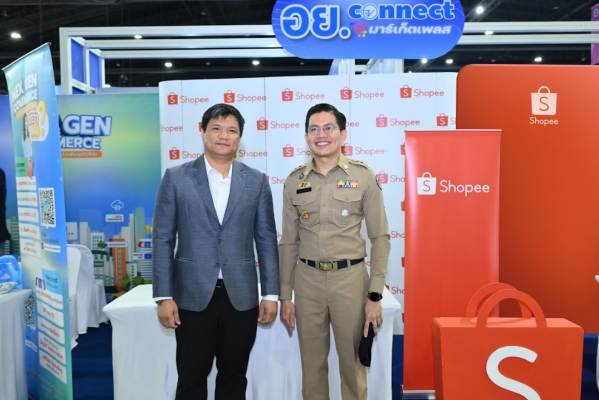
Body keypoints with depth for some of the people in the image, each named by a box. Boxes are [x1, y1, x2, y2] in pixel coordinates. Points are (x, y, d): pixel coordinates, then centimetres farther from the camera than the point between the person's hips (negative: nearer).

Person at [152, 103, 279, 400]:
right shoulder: (176, 178, 0)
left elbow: (266, 240, 4)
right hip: (193, 296, -1)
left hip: (241, 296, 1)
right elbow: (163, 239, -1)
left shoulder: (256, 181, 4)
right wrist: (164, 296, -5)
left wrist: (271, 294, 1)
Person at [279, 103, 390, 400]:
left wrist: (375, 295, -7)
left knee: (353, 362, 10)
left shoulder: (363, 176, -3)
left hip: (350, 278, -2)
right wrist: (285, 296, 5)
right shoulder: (294, 181, 4)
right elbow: (289, 242, 7)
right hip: (308, 279, 2)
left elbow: (380, 238, -2)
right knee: (312, 363, 13)